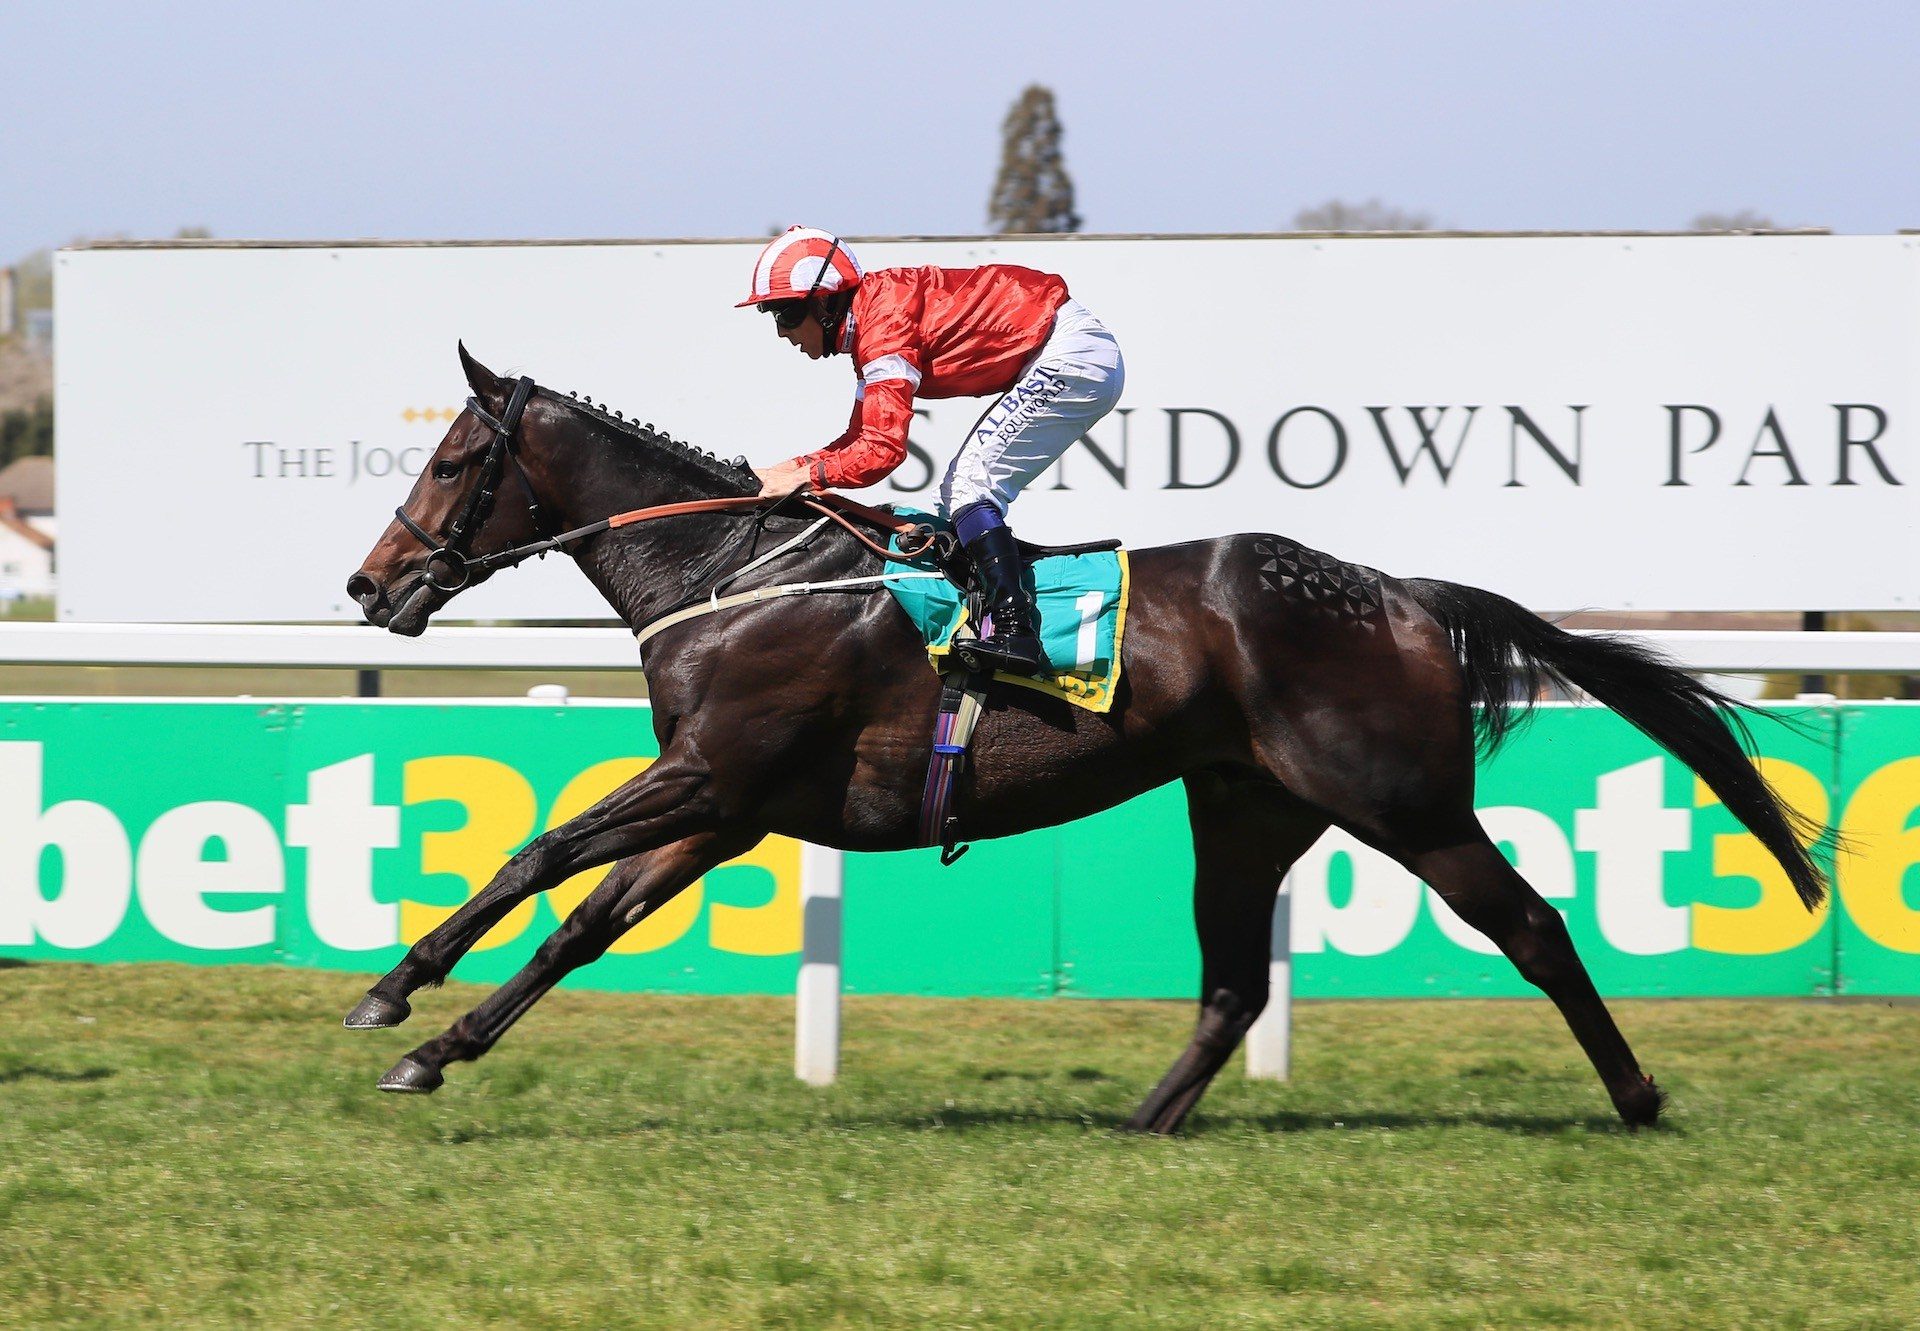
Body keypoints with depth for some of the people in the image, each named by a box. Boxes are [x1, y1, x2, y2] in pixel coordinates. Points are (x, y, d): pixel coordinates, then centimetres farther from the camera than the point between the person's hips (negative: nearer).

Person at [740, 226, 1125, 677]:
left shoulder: (884, 322, -19)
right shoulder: (869, 321, 12)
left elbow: (882, 448, -25)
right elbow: (862, 437, 17)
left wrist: (806, 475, -20)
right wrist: (793, 467, 4)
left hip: (1071, 356, -11)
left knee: (970, 487, -14)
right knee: (961, 491, 14)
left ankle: (1014, 632, -22)